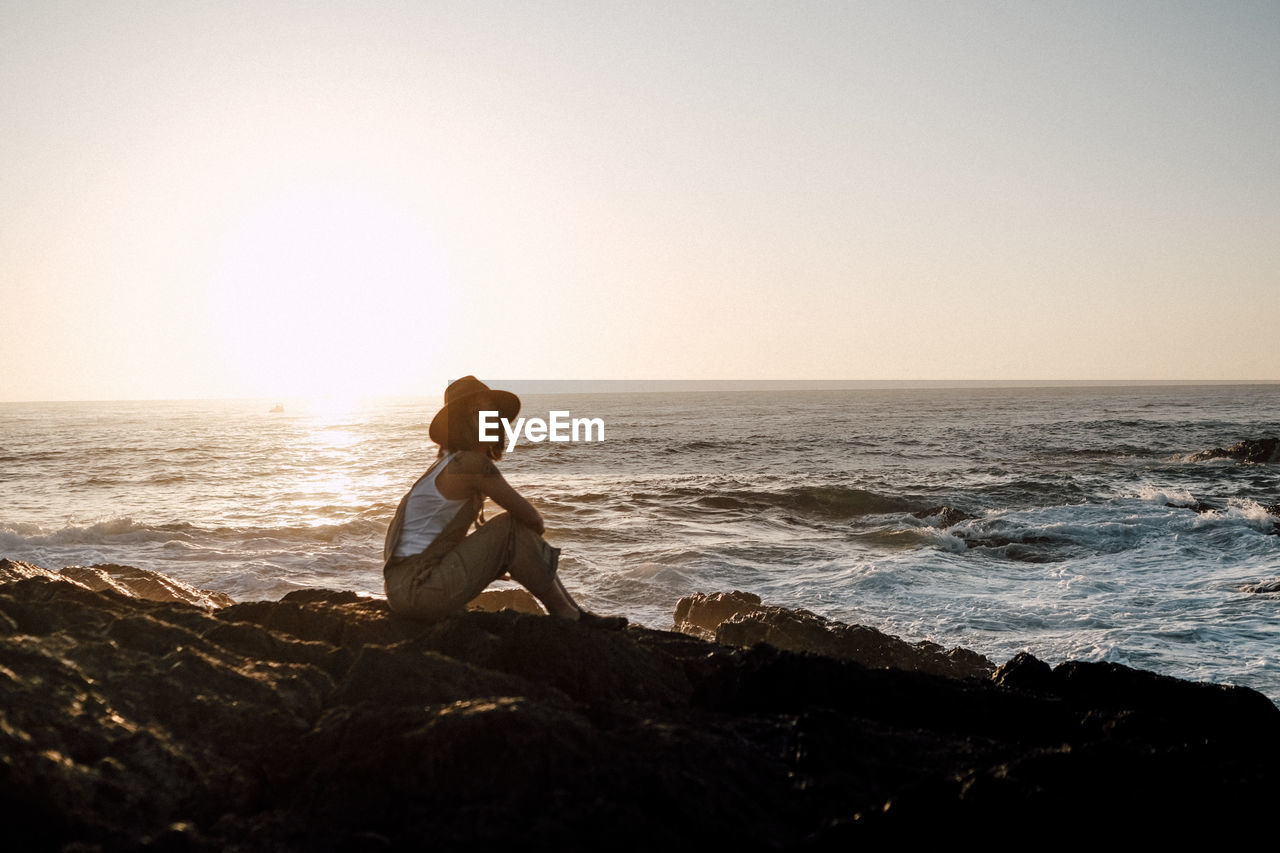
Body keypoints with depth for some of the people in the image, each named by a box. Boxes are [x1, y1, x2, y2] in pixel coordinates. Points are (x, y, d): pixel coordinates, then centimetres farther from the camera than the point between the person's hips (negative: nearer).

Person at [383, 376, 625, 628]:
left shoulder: (451, 462, 16)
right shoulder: (474, 464, -14)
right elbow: (531, 518, -12)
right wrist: (539, 528, 10)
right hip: (416, 588, -10)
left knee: (512, 538, 16)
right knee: (513, 528, -12)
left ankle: (574, 611, 16)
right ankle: (568, 616, -2)